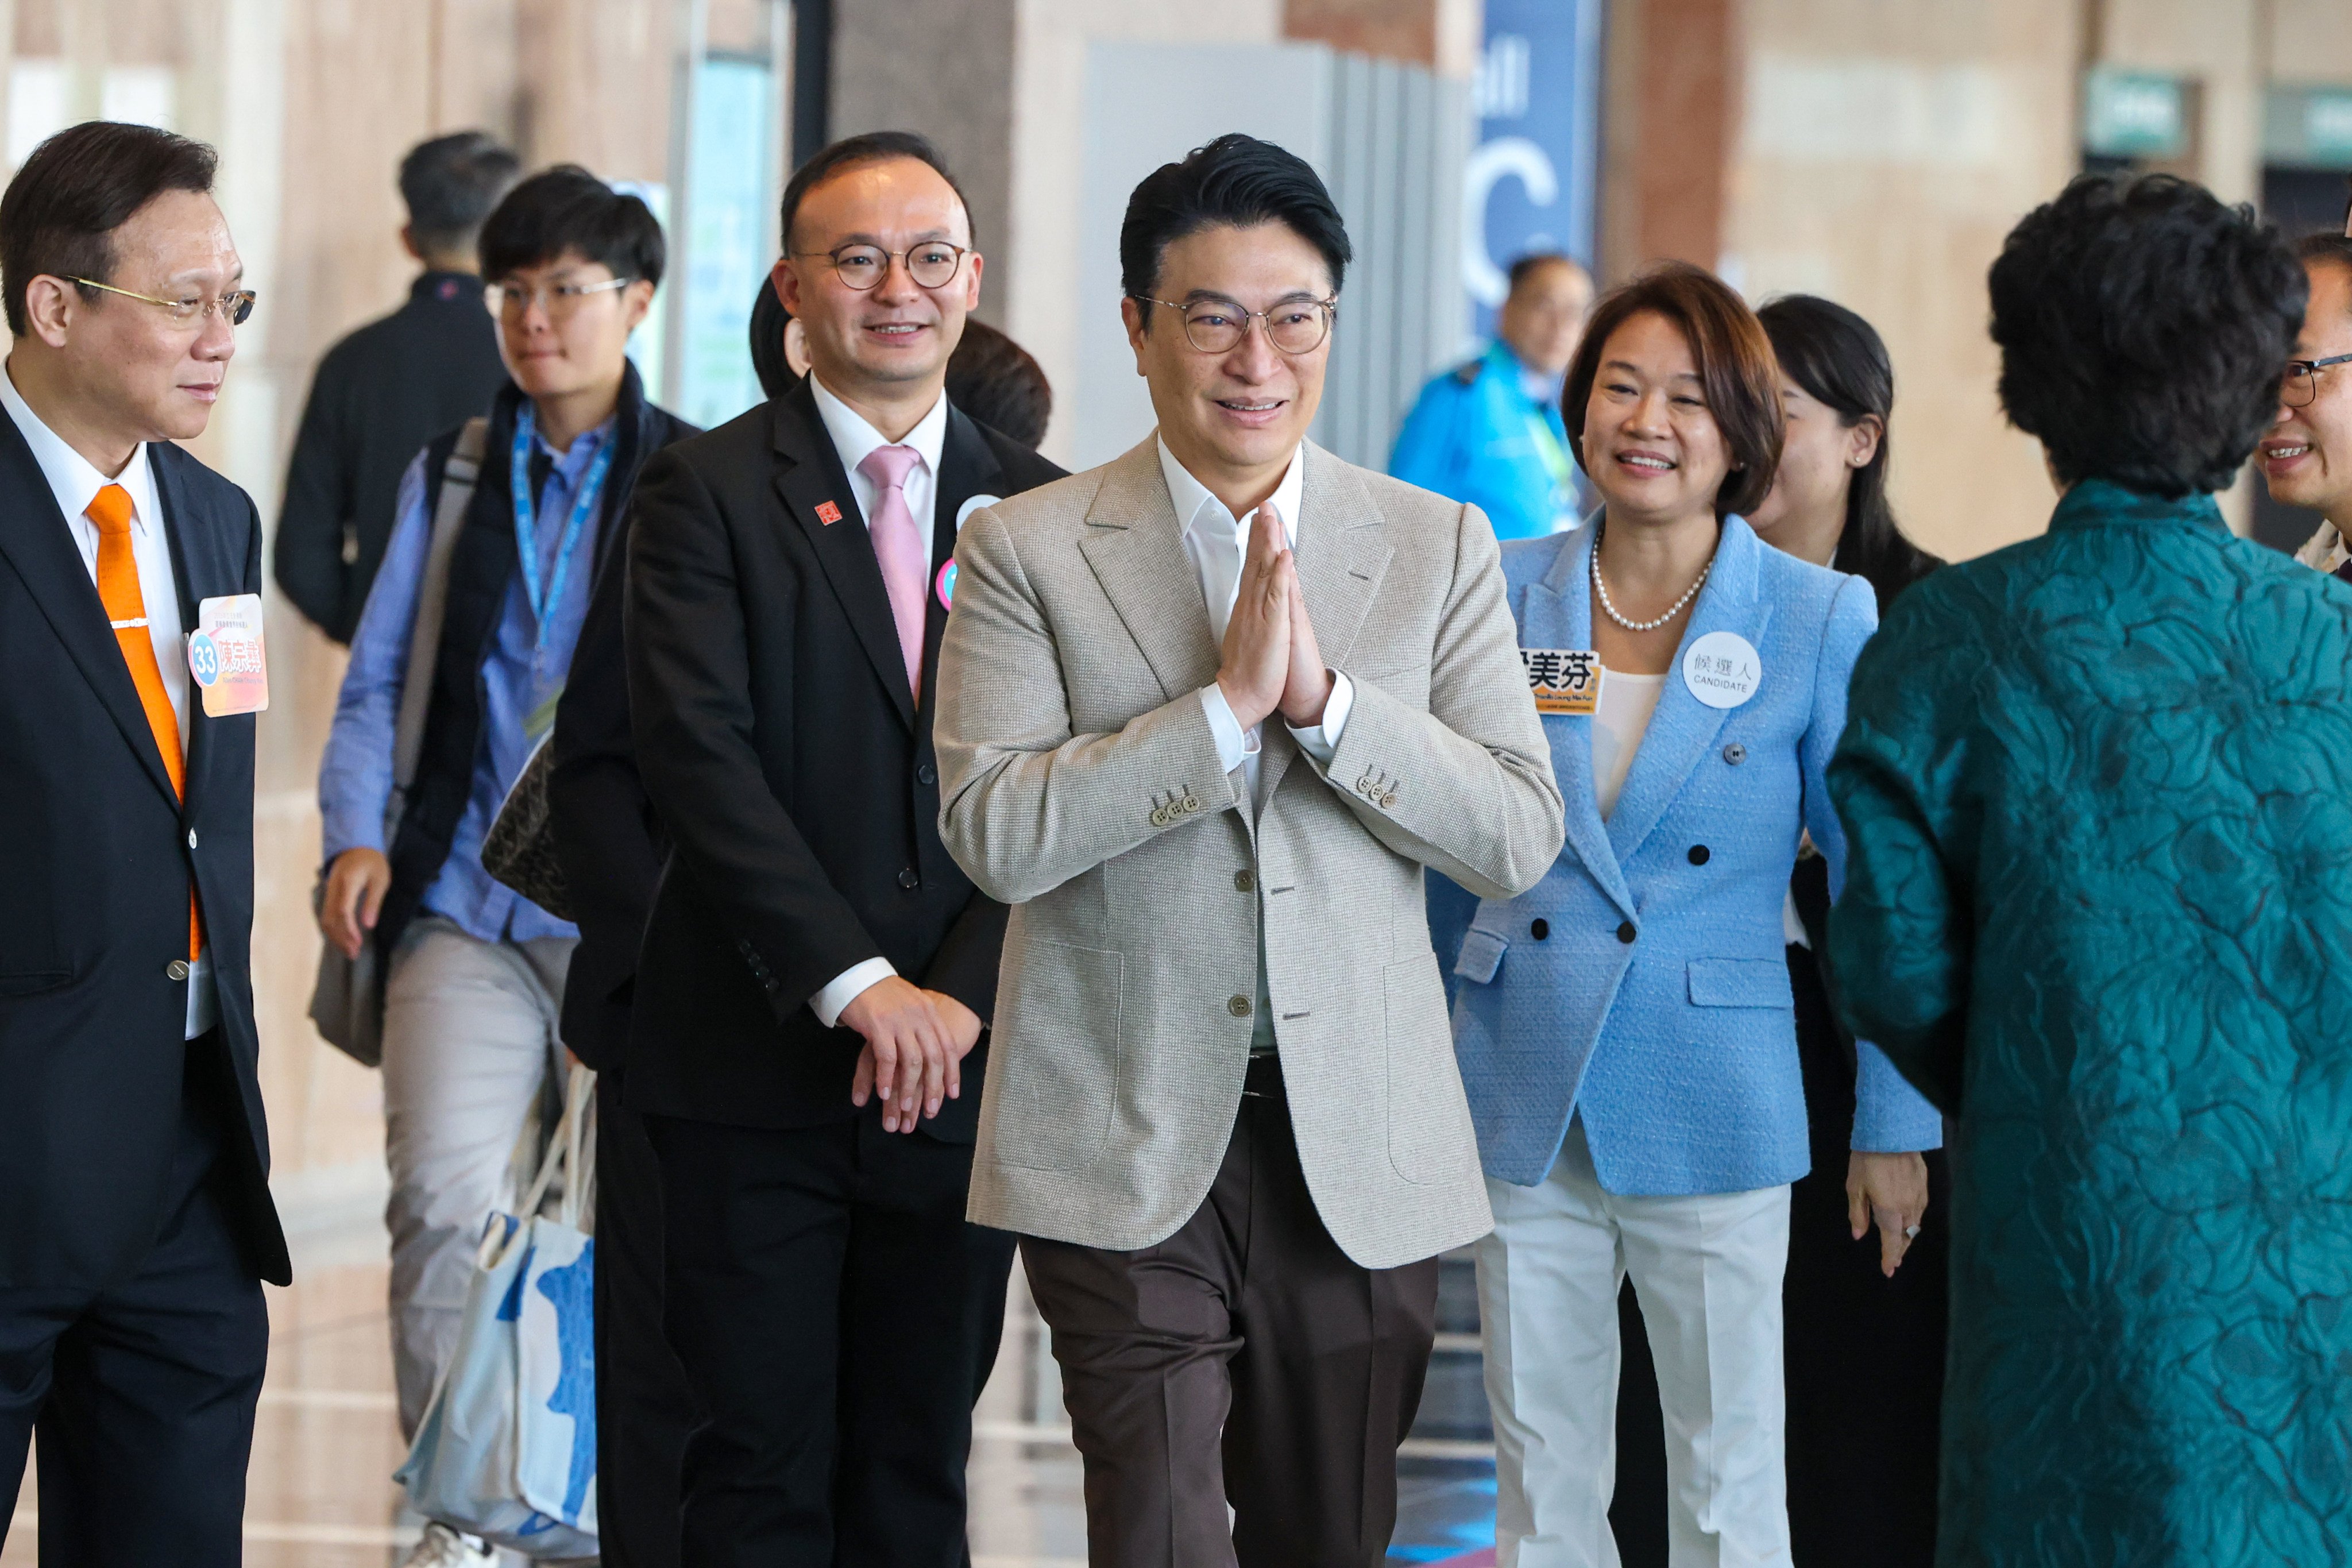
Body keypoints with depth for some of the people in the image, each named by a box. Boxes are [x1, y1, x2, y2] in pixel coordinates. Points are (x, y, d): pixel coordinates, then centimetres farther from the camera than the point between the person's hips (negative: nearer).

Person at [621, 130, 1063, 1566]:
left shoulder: (1040, 509, 10)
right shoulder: (706, 493, 0)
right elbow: (698, 754, -11)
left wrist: (963, 996, -11)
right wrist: (856, 983, -18)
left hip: (962, 1065, 3)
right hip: (759, 1067, -3)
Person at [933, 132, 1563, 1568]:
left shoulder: (1440, 549, 6)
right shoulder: (1028, 552, 0)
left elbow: (1522, 840, -1)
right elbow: (995, 832, -11)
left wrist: (1324, 695, -14)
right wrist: (1228, 702, -18)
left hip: (1363, 1157, 3)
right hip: (1127, 1147, -2)